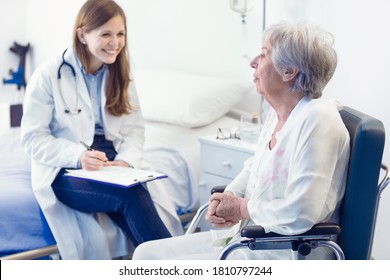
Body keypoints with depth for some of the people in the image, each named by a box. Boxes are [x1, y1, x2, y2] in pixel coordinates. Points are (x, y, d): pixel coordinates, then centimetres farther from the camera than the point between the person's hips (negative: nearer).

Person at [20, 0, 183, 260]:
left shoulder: (121, 75, 10)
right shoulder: (49, 75, -6)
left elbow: (135, 128, 9)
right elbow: (33, 137, -8)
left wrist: (126, 159, -13)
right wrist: (78, 156, -24)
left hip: (114, 163, 4)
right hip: (64, 171, -4)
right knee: (131, 195, -32)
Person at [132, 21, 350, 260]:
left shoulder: (318, 118, -21)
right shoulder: (277, 113, 9)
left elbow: (298, 214, -29)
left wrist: (241, 208, -12)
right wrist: (226, 198, 2)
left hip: (285, 254, -9)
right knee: (146, 254, 6)